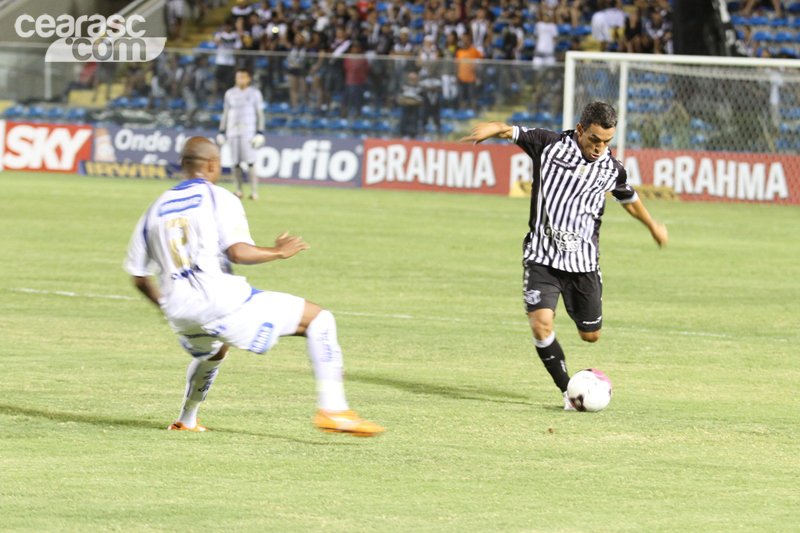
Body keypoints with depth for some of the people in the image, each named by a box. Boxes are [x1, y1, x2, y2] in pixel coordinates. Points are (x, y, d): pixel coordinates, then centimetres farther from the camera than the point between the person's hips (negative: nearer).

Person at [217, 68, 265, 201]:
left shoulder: (254, 93, 5)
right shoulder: (230, 94, 13)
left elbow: (260, 114, 3)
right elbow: (225, 113, 17)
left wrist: (259, 133, -5)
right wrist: (221, 132, 11)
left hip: (248, 131, -3)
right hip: (232, 132, 3)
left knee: (250, 162, -13)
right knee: (235, 162, 0)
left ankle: (254, 191, -12)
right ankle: (238, 190, 10)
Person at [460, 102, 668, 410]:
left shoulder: (611, 169, 5)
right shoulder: (550, 145, -4)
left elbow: (629, 199, 24)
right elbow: (510, 131, -9)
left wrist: (653, 226, 36)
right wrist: (493, 128, -33)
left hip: (583, 261, 3)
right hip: (542, 257, -3)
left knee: (590, 335, 6)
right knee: (541, 323, -20)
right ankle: (568, 390, -6)